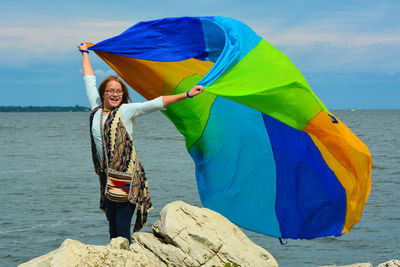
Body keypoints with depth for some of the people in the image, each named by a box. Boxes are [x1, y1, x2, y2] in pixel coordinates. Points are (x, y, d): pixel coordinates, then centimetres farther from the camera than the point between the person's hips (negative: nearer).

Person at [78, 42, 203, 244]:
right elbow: (89, 80, 23)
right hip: (107, 178, 4)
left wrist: (187, 95, -12)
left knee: (123, 229, -9)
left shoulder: (126, 111, 0)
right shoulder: (96, 110, 11)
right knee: (113, 228, 9)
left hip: (127, 176, -4)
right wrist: (85, 53, 35)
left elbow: (156, 104, -5)